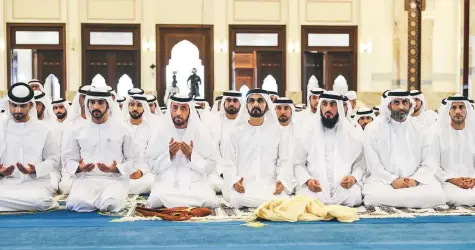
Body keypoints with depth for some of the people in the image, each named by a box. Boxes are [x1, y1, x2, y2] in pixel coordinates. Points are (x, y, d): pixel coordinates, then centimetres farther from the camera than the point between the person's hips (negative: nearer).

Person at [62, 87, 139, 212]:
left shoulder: (122, 129, 3)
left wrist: (116, 169, -15)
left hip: (115, 179, -2)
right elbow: (68, 159, 10)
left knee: (111, 204, -34)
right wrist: (78, 168, -13)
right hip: (87, 178, 2)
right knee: (76, 204, -29)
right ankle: (101, 200, 2)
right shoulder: (77, 131, 8)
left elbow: (133, 160, 4)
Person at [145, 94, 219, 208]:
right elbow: (153, 166, 3)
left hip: (195, 181, 0)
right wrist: (169, 155, -12)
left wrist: (191, 155, -14)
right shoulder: (161, 133, 2)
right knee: (156, 200, -30)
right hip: (167, 181, 0)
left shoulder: (201, 132, 0)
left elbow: (210, 167, 0)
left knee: (210, 201, -28)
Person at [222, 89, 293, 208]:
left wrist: (282, 181, -14)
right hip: (243, 187, 1)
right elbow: (229, 163, 7)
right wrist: (234, 181, -14)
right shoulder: (236, 131, 11)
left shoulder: (276, 131, 12)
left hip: (271, 185, 0)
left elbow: (284, 161, 7)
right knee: (237, 200, -33)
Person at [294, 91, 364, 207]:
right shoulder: (307, 132, 4)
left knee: (354, 196, -30)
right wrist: (307, 180, -14)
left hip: (344, 186, 1)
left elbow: (359, 164, 10)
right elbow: (298, 164, 6)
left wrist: (354, 178, -13)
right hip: (314, 186, -1)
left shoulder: (351, 134, 7)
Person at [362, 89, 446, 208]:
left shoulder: (419, 129, 9)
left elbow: (427, 163, 5)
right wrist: (393, 181, -16)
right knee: (374, 197, -35)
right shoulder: (374, 129, 1)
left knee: (437, 195, -28)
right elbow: (373, 165, -4)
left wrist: (415, 180, -13)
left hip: (415, 182, 2)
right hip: (384, 181, -2)